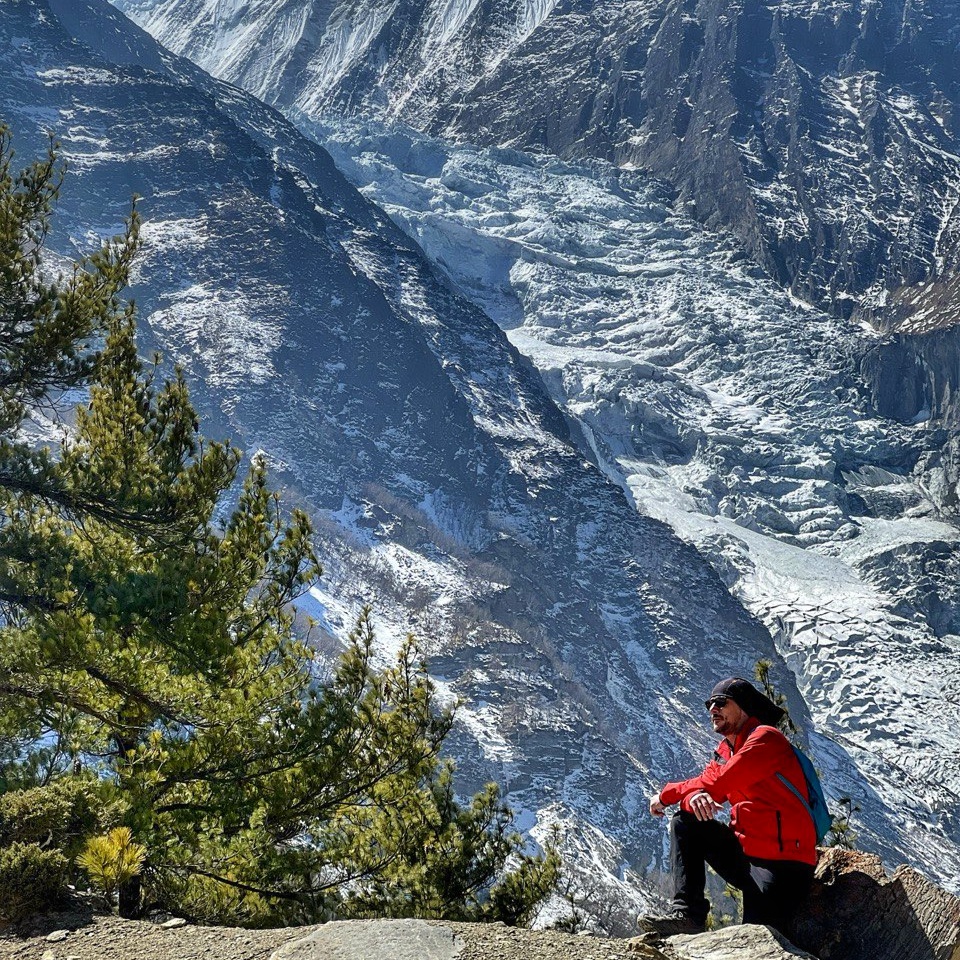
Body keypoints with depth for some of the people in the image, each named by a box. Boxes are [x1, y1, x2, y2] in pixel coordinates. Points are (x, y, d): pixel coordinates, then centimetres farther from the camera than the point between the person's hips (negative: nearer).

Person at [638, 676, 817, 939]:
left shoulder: (766, 739, -12)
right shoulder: (726, 750, 16)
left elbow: (716, 785, -17)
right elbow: (704, 786, 3)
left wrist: (667, 795, -4)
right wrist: (694, 797, -24)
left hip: (782, 865, -8)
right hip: (746, 853, 8)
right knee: (684, 823, -4)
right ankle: (687, 912, -12)